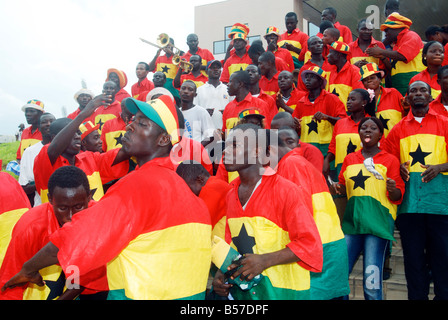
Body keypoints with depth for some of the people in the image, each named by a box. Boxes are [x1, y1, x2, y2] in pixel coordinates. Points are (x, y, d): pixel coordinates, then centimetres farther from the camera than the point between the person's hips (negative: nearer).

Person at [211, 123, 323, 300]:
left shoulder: (285, 190, -12)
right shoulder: (231, 195, 8)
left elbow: (310, 243, -14)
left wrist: (265, 260, -23)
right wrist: (221, 272, -3)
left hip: (281, 290, -5)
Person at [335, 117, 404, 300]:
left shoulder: (390, 160, 6)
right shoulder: (350, 159, 16)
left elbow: (398, 196, 4)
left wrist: (393, 190, -18)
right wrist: (339, 188, 4)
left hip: (378, 222, -4)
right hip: (352, 221, 4)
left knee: (372, 279, -9)